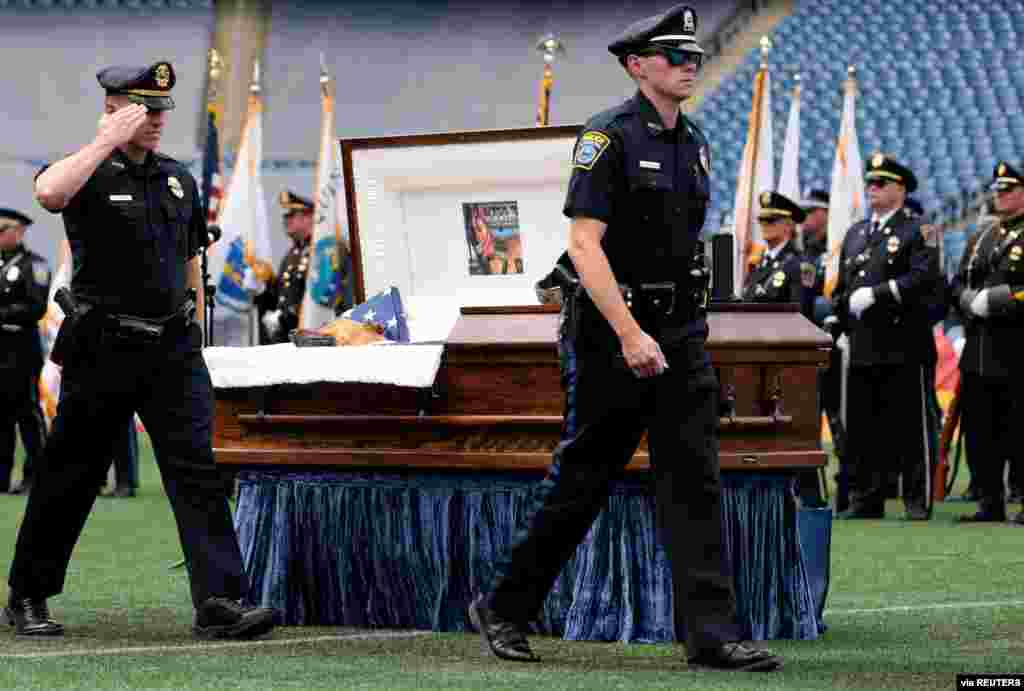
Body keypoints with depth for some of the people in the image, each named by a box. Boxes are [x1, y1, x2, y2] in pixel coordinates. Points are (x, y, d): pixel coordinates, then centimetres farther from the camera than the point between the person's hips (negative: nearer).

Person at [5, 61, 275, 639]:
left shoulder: (179, 179, 13)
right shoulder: (91, 173, -5)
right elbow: (49, 192, -30)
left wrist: (194, 337, 17)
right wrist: (109, 141, -22)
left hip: (172, 350, 4)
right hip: (103, 348, -4)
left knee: (198, 470, -8)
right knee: (70, 476, 5)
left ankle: (220, 601, -14)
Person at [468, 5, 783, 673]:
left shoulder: (694, 143, 14)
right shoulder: (609, 137, -11)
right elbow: (584, 245, -18)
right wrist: (629, 334, -24)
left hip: (683, 331, 7)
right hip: (616, 326, -7)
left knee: (695, 479, -2)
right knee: (584, 478, 1)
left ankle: (711, 632, -6)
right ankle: (504, 608, 16)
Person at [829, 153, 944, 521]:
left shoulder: (916, 231, -1)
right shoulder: (856, 233, 19)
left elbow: (924, 278, -15)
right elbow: (842, 286, 23)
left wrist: (876, 294, -19)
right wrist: (838, 325, 12)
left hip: (905, 349, -6)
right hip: (863, 348, 6)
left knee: (910, 426, -2)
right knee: (862, 428, 6)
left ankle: (917, 502, 2)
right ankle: (866, 500, 12)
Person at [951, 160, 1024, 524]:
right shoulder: (984, 238, 19)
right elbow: (958, 284, 19)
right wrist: (970, 300, -2)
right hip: (979, 353, 7)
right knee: (980, 432, 8)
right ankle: (990, 503, 14)